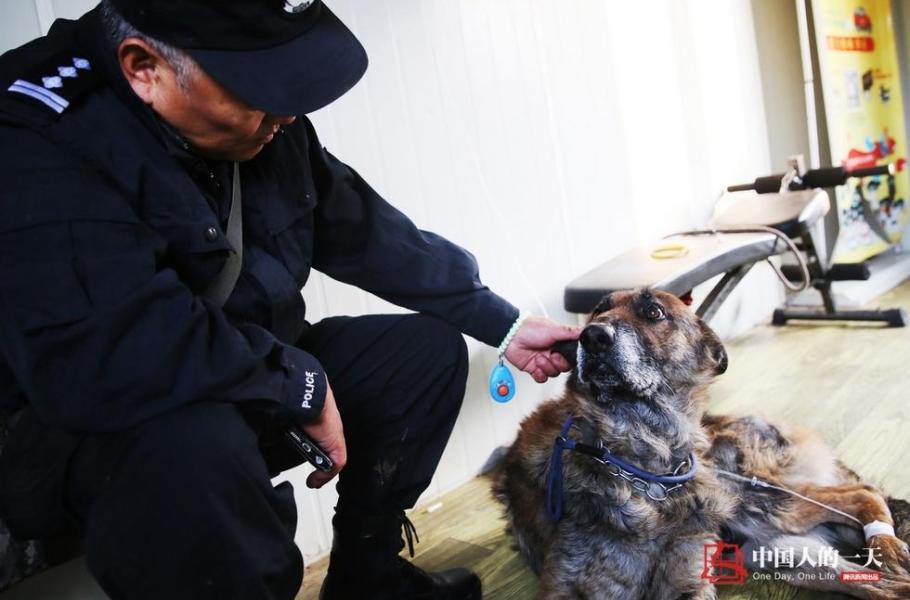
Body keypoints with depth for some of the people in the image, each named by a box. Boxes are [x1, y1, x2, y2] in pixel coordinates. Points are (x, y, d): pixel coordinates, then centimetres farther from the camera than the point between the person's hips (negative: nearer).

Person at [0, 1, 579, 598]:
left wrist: (503, 324, 6)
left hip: (253, 381, 7)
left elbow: (370, 234, 5)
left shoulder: (266, 125, -4)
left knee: (428, 347, 3)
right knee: (193, 452, -39)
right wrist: (303, 383, -25)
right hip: (95, 428, -7)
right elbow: (107, 357, -38)